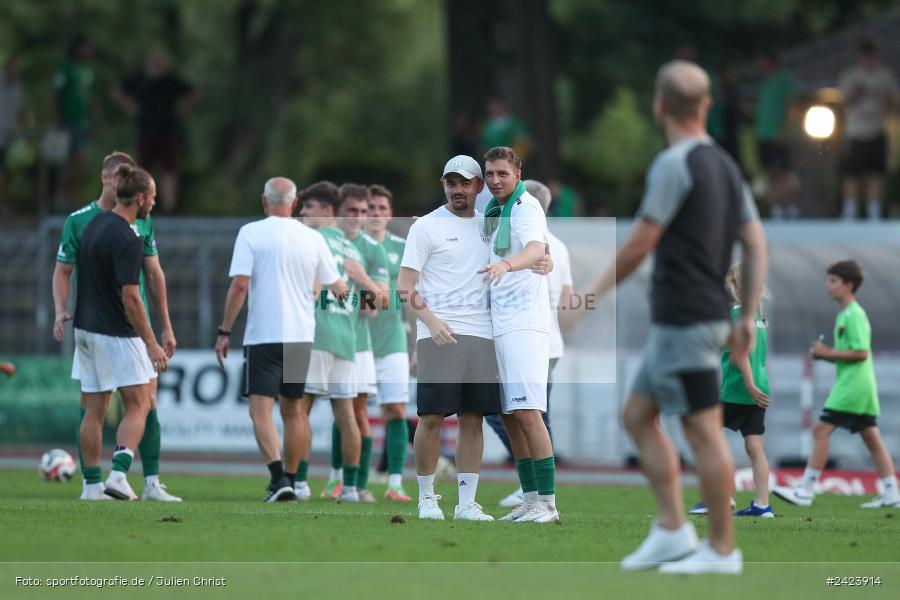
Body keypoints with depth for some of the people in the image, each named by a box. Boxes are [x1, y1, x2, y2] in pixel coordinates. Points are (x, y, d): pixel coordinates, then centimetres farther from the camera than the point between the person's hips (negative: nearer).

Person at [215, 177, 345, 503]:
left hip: (263, 336, -4)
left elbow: (239, 285, -11)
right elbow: (337, 287, 13)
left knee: (261, 410, -6)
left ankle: (279, 478, -24)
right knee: (293, 410, 16)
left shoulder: (251, 233, -5)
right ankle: (289, 481, 21)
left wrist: (224, 332, -5)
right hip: (301, 335, 4)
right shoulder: (312, 238, 6)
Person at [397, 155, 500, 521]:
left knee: (473, 419, 3)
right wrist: (431, 320, -19)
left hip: (481, 336, 5)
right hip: (438, 336, -5)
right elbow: (405, 286, -4)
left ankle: (467, 503, 6)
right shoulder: (426, 226, 1)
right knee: (432, 418, -5)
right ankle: (427, 498, 7)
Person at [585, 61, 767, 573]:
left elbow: (641, 244, -14)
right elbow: (756, 244, 12)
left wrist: (597, 293, -2)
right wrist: (748, 317, 14)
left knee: (704, 430, -5)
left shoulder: (674, 164, -13)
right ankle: (672, 530, 12)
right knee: (638, 416, 15)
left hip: (683, 320, -9)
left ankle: (722, 549, -2)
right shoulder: (725, 165, 13)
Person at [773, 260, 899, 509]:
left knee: (822, 430, -10)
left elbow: (861, 352, -19)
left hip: (852, 384, -10)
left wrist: (829, 353, -15)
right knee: (871, 437, 8)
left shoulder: (853, 315, -12)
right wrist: (825, 353, 9)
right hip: (863, 385, 10)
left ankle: (806, 490, -11)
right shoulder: (846, 314, 18)